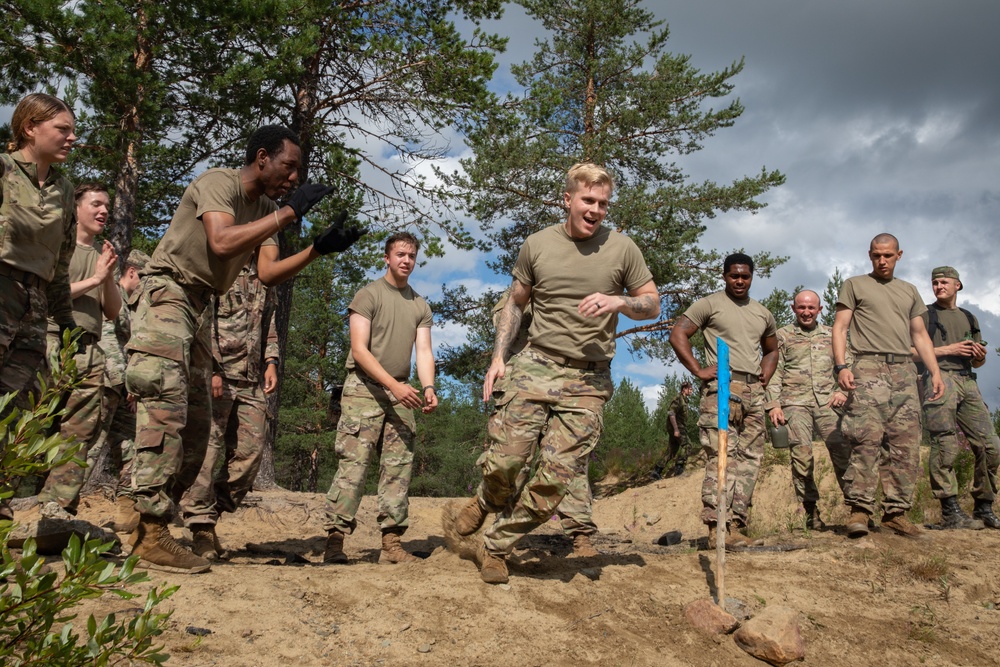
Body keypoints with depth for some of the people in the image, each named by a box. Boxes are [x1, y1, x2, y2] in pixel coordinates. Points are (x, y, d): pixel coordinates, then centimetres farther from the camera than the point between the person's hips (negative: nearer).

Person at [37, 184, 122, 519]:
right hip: (53, 343, -5)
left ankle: (57, 504, 0)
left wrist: (109, 276, 2)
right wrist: (93, 280, -4)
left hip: (90, 351, 5)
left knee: (82, 431, -2)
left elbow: (113, 312, 17)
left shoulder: (103, 256, 21)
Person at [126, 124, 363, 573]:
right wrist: (290, 211, -26)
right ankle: (152, 536, -16)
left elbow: (268, 272, 4)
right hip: (167, 295, -9)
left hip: (200, 308, 9)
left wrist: (319, 249, -8)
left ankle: (146, 530, 10)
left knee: (196, 424, 5)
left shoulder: (266, 208, 13)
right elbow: (221, 242, -30)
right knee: (166, 410, -17)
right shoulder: (218, 183, -12)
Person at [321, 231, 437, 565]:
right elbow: (359, 349, -9)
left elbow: (424, 351, 7)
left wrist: (428, 387, -13)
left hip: (400, 394, 6)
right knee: (353, 463, -12)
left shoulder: (420, 306, 15)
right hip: (364, 388, -5)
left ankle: (391, 543, 3)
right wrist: (392, 384, -19)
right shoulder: (368, 295, -1)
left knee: (399, 468, 1)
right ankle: (334, 541, -11)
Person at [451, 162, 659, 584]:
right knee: (503, 460, -8)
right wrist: (498, 356, 5)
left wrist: (619, 301, -12)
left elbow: (652, 305, 10)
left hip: (588, 381, 0)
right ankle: (489, 501, 29)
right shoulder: (537, 245, 6)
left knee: (555, 480, -5)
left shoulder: (622, 249, 3)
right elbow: (515, 304, 16)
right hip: (534, 366, 1)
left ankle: (497, 546, 14)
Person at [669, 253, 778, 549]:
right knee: (722, 455, -16)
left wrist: (766, 375, 15)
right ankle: (717, 526, -19)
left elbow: (771, 349, 35)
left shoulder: (763, 314, 23)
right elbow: (677, 334, -3)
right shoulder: (710, 304, 4)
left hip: (753, 391, 7)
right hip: (722, 387, -7)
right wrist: (698, 370, -11)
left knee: (749, 458, 3)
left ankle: (736, 525, 7)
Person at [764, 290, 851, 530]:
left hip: (827, 402, 2)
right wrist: (773, 404, -4)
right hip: (795, 402, -1)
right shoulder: (782, 336, 11)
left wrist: (843, 390, 0)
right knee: (802, 455, -9)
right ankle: (811, 510, -3)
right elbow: (774, 372, 6)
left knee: (842, 450, -12)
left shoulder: (831, 335, 18)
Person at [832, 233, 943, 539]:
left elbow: (920, 335, 23)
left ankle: (896, 512, 2)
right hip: (868, 368, -4)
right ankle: (860, 509, -15)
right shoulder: (854, 285, 13)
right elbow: (840, 328, 4)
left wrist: (935, 371, 10)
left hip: (904, 370, 5)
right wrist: (841, 366, -10)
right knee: (866, 440, -15)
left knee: (906, 445, -2)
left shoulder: (909, 291, 25)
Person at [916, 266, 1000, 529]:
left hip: (967, 381, 6)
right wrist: (947, 350, -8)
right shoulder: (924, 315, 11)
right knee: (945, 445, -15)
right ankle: (950, 512, -15)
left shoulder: (969, 318, 27)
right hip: (938, 378, -5)